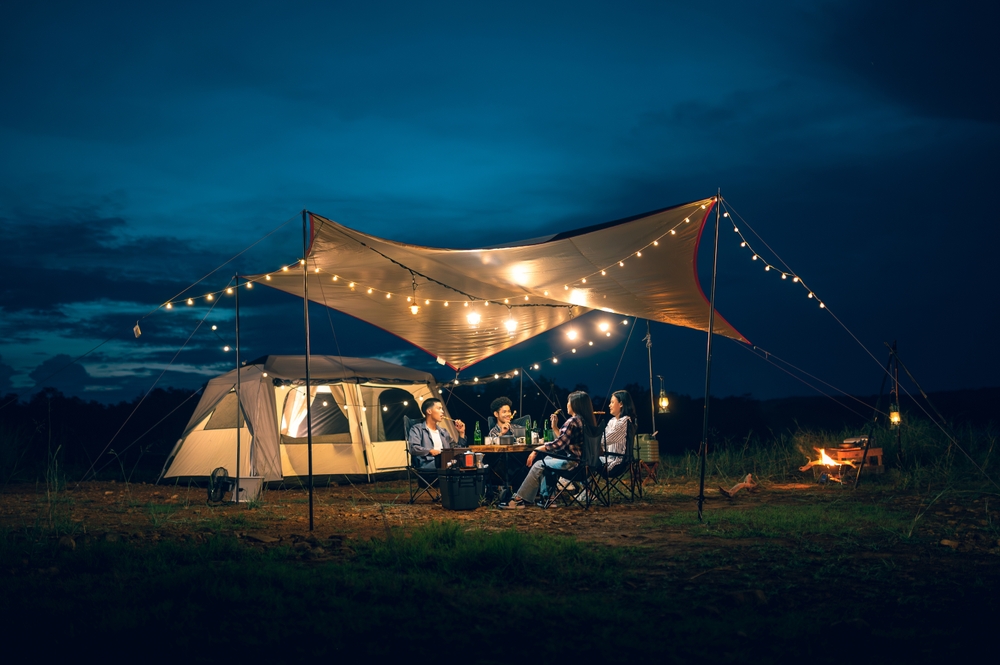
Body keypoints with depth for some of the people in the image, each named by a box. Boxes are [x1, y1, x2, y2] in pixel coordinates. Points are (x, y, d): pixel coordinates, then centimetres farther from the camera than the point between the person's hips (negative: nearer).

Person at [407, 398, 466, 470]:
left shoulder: (444, 432, 32)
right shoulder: (417, 429, 11)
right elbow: (413, 448, -8)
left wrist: (461, 433, 18)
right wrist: (431, 451, -19)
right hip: (428, 464, -6)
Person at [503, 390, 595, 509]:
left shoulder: (573, 421, -17)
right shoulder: (585, 420, 12)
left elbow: (558, 444, -19)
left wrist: (536, 450, -10)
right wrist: (555, 427, 13)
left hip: (572, 462, -10)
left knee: (538, 465, 3)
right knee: (547, 459, 25)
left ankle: (519, 498, 10)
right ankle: (546, 497, 21)